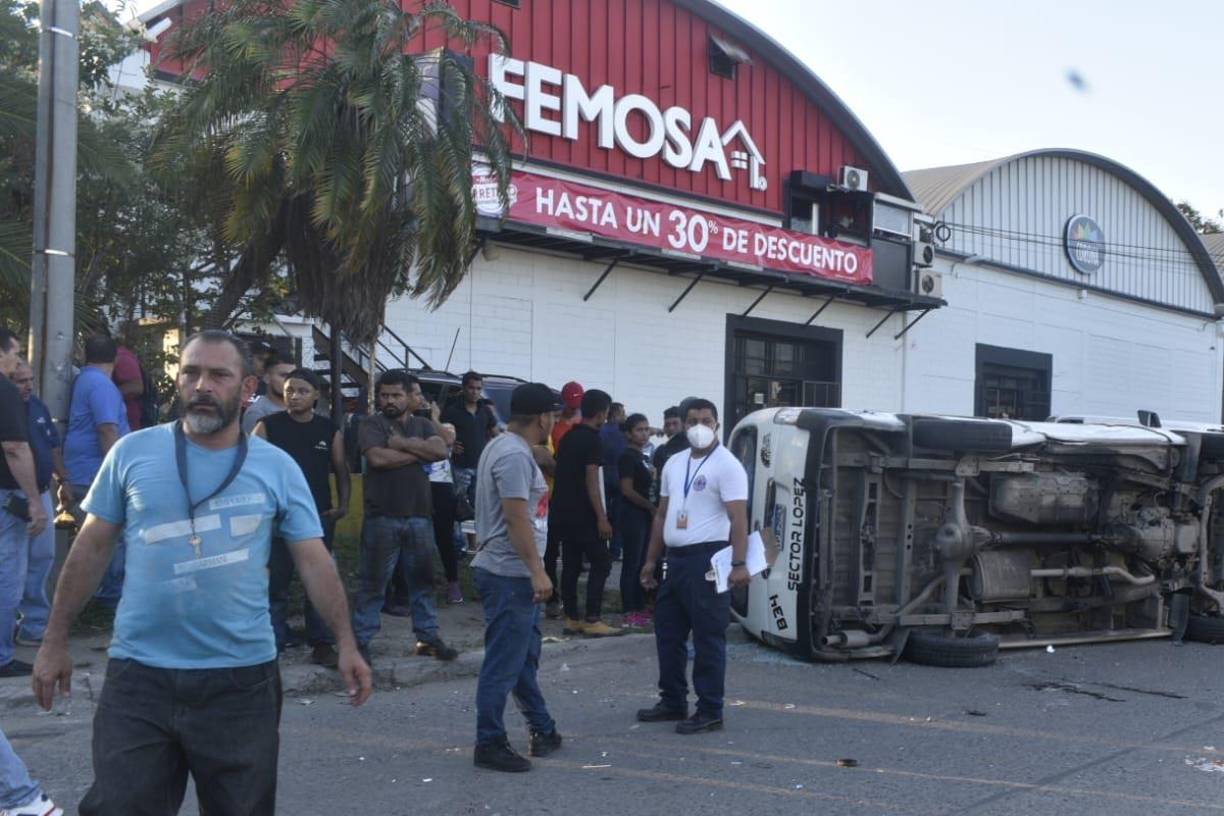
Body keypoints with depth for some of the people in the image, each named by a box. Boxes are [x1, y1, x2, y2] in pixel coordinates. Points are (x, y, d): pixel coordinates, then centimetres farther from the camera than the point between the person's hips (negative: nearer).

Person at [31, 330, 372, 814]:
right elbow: (92, 548, 6)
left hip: (242, 678, 0)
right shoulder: (132, 453, 1)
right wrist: (55, 639, 6)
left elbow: (314, 561, 0)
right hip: (139, 674, 0)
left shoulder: (277, 468, 0)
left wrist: (345, 643, -9)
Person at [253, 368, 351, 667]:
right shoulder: (268, 426, 1)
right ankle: (274, 641, 10)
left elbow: (341, 469, 11)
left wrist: (343, 503, -2)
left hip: (319, 515, 2)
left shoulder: (330, 430, 7)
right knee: (275, 582, 3)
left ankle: (322, 643, 13)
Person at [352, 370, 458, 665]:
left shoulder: (423, 425, 12)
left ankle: (428, 636, 22)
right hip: (382, 517, -4)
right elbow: (377, 458, -19)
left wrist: (403, 443, -12)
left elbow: (441, 450, -5)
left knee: (423, 579, 12)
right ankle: (361, 640, 7)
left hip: (420, 516, 4)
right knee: (374, 583, 1)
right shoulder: (372, 425, -2)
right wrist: (419, 452, -9)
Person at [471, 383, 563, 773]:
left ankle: (542, 729, 28)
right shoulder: (515, 456, -19)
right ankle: (489, 744, 1)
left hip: (513, 573, 11)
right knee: (504, 663, -5)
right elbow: (517, 518, -24)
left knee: (525, 658, 18)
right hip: (509, 574, -11)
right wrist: (537, 570, -25)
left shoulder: (507, 447, 15)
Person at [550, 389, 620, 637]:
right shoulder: (591, 440, -12)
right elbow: (591, 480, -17)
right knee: (601, 563, -3)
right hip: (583, 514, -8)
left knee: (571, 565, 9)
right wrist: (602, 517, -17)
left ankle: (572, 618, 11)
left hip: (563, 512, 8)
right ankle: (592, 620, -7)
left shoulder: (569, 437, 13)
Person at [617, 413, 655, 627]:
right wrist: (651, 506, -10)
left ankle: (640, 607, 17)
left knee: (642, 563, 11)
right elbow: (627, 490, -17)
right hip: (632, 515, -9)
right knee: (632, 564, -5)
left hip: (645, 515, 9)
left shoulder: (642, 457, 16)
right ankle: (629, 611, -2)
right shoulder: (628, 457, -11)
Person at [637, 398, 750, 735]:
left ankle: (710, 711, 4)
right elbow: (662, 514, 20)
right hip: (675, 558, 8)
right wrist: (651, 560, 18)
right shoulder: (674, 464, 15)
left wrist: (739, 563, -24)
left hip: (708, 558, -8)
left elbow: (738, 518, -15)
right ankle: (673, 701, 26)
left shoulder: (727, 465, -8)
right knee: (667, 632, 14)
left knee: (708, 638, -3)